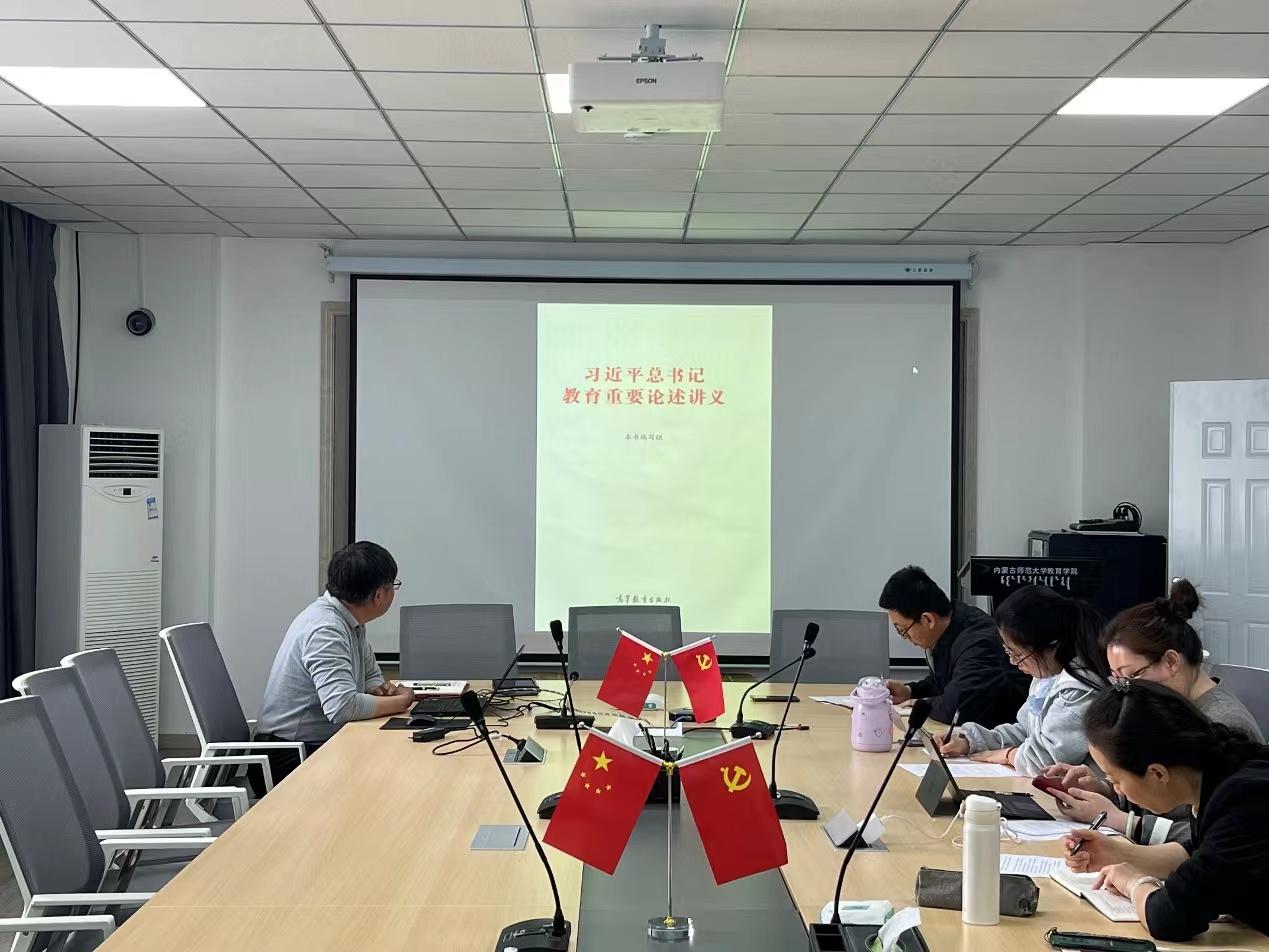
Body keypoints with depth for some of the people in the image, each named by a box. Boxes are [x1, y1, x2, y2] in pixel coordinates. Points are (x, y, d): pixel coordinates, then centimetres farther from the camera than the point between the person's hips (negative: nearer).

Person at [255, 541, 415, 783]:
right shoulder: (325, 630, -23)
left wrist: (382, 690, -5)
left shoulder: (351, 623, 5)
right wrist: (400, 701, -20)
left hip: (322, 745, 9)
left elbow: (371, 676, 19)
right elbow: (342, 706, -34)